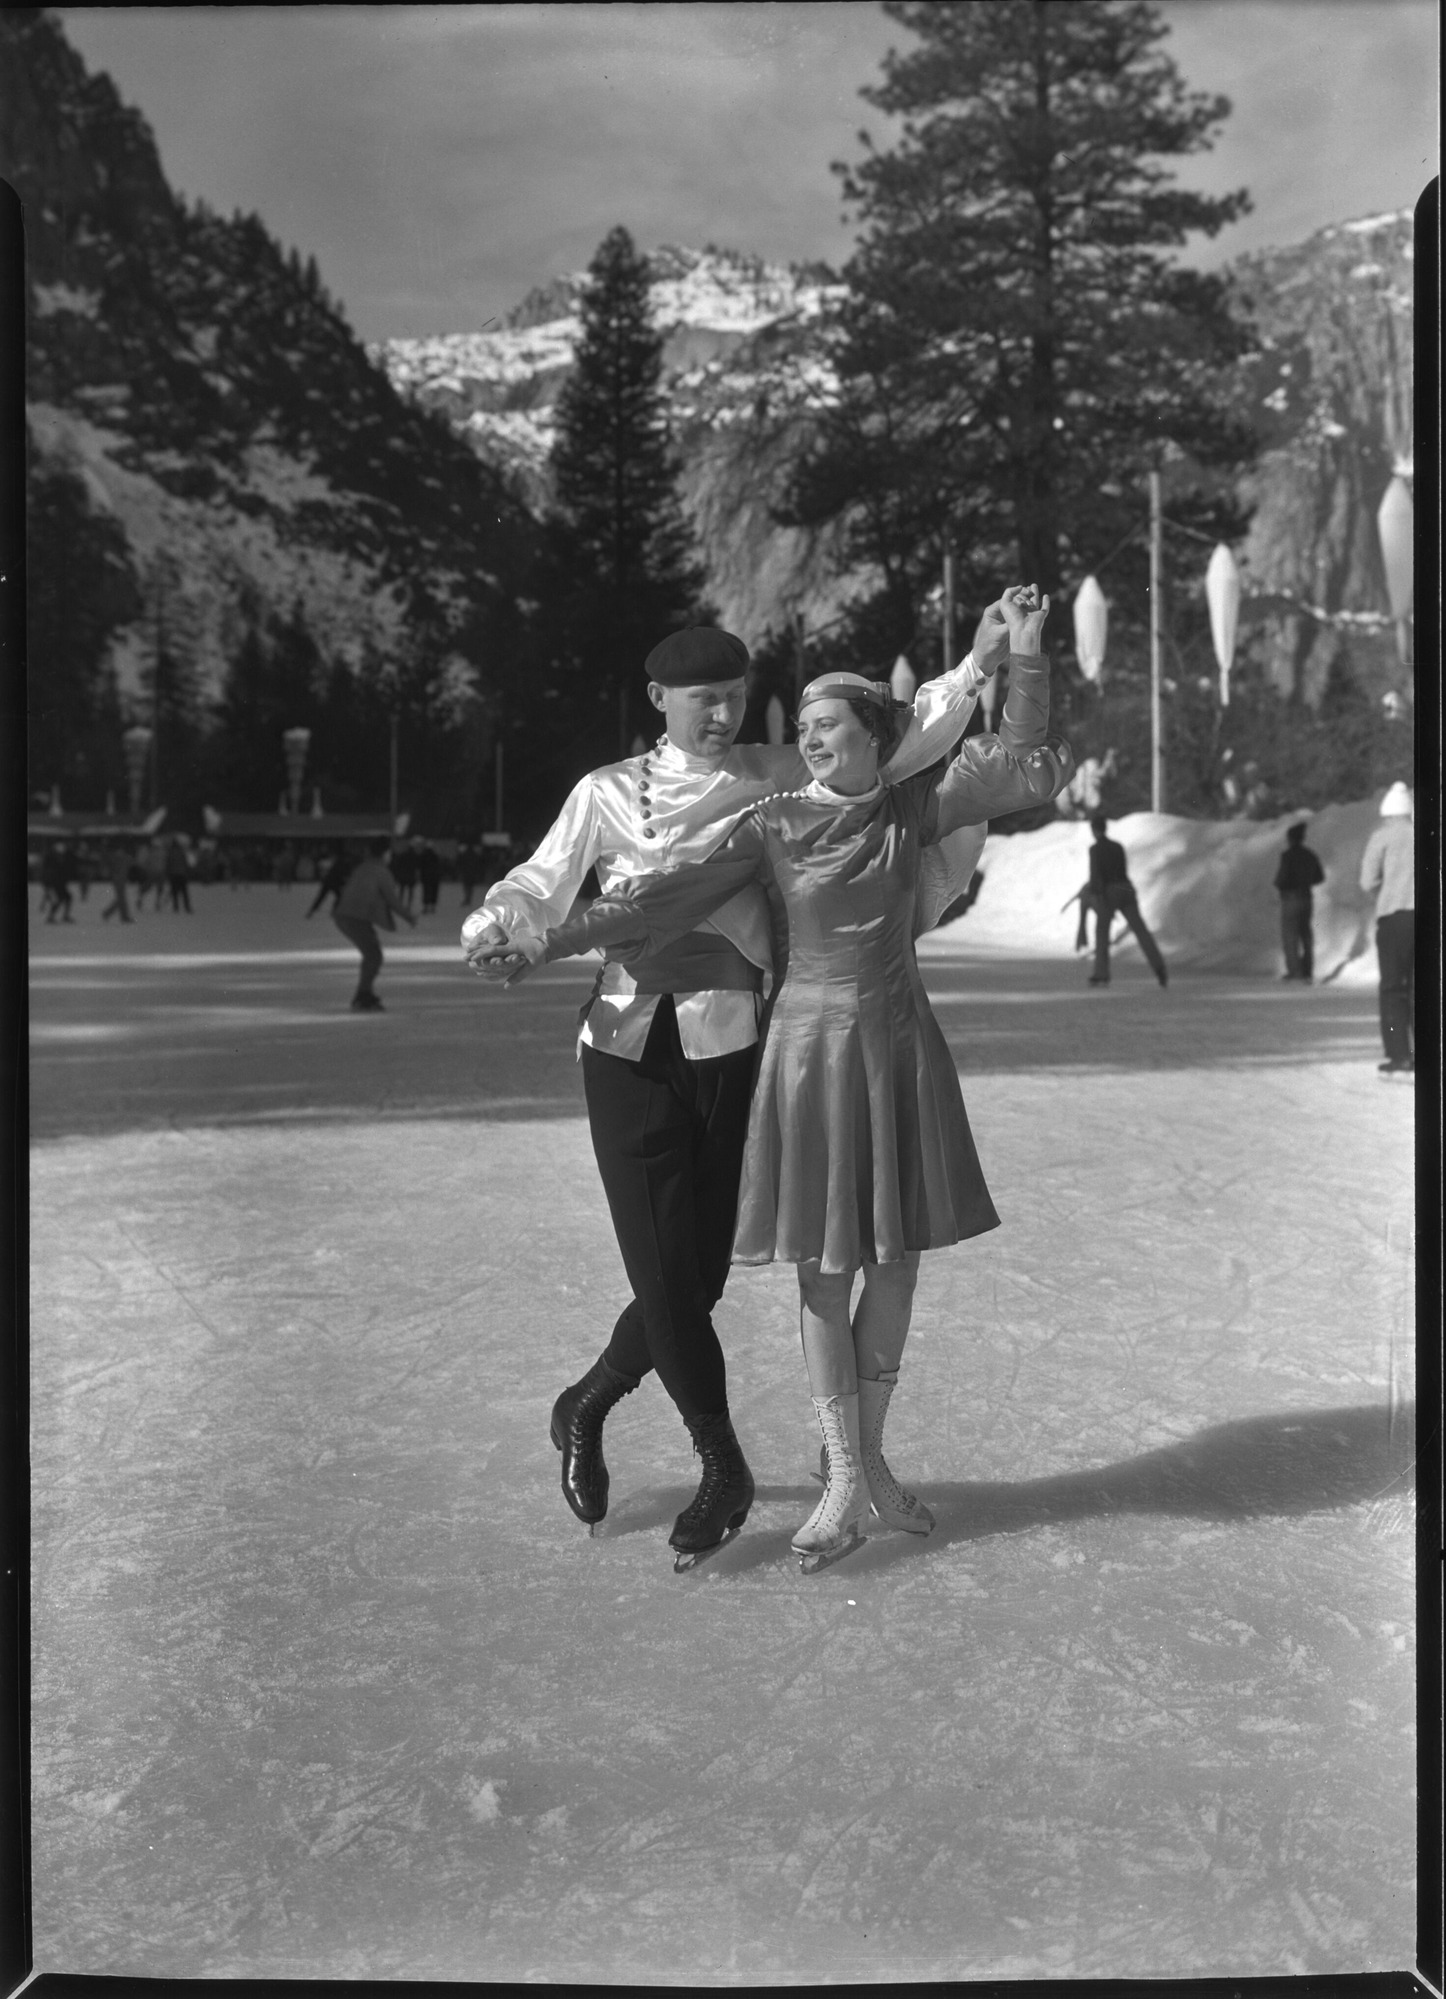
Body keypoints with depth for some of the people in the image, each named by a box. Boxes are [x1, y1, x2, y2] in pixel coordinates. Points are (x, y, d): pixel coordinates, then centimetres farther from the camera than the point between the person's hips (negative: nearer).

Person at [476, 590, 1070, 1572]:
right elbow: (664, 895, -7)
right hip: (814, 1043, -3)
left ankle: (871, 1454, 24)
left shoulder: (914, 810, 4)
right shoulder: (774, 822, -4)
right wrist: (549, 942, -11)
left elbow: (1018, 753, 4)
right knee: (825, 1266, 1)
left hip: (902, 1045, 3)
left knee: (898, 1257, 8)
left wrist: (1025, 653, -8)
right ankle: (845, 1481, 11)